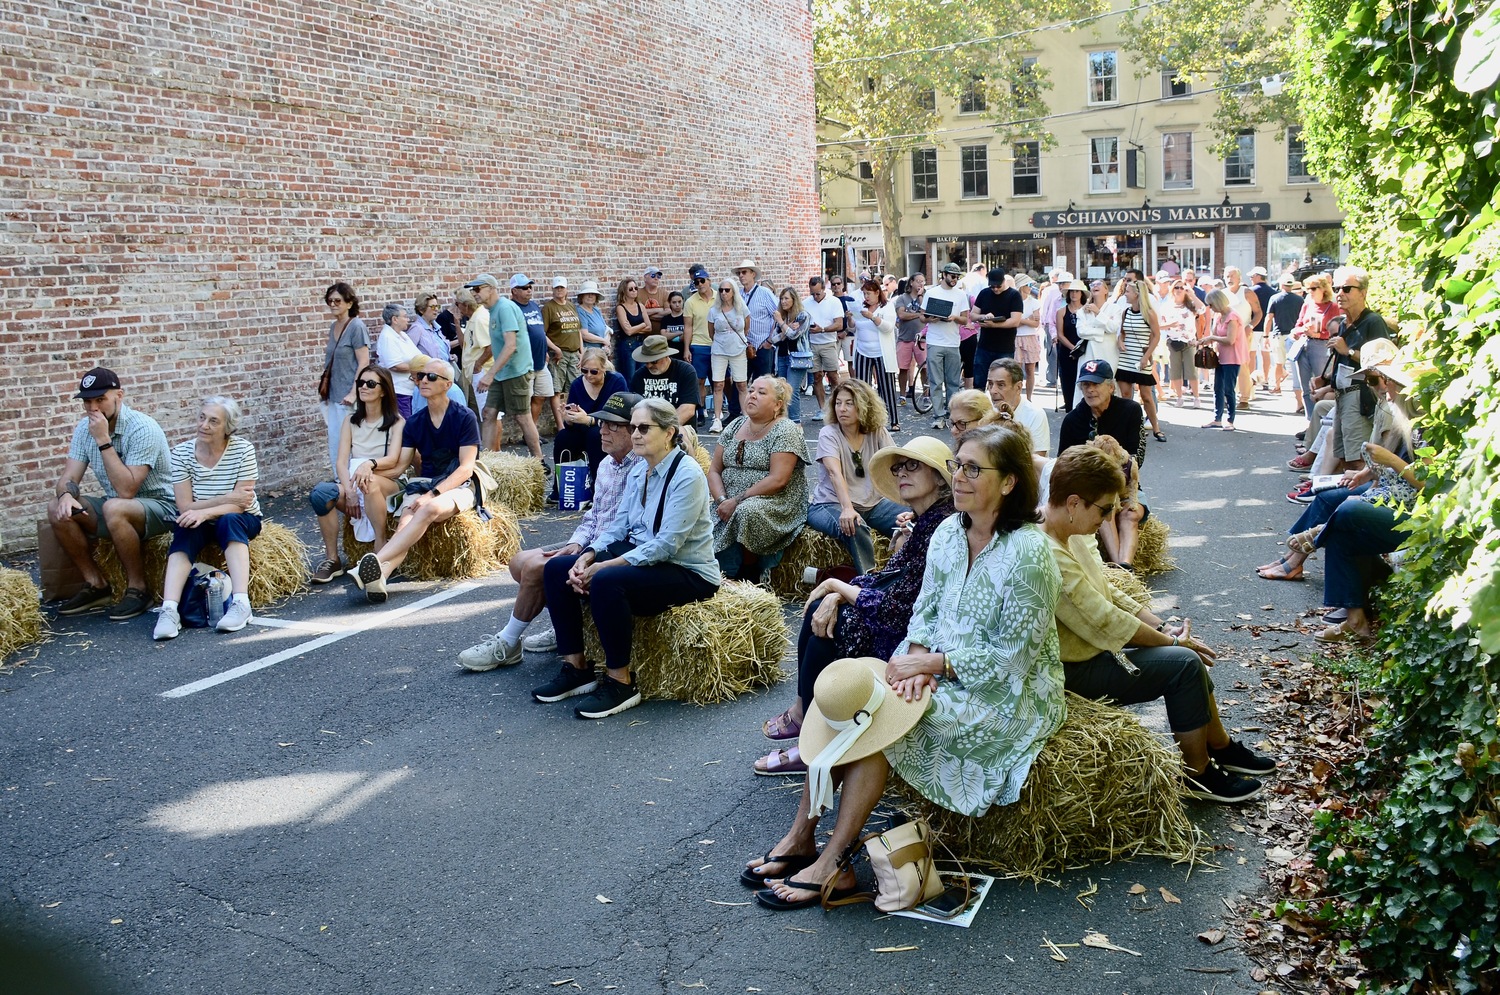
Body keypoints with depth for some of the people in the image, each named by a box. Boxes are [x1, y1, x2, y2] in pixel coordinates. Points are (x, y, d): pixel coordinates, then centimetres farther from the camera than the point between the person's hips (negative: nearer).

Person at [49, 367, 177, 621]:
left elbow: (126, 490, -29)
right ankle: (96, 585, -1)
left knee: (114, 508, -36)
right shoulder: (84, 428, 1)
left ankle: (138, 589, -18)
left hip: (160, 505, -7)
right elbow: (68, 478, -2)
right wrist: (65, 494, -27)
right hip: (118, 508, 7)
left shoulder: (142, 429, -22)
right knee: (57, 508, -12)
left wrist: (103, 440, -29)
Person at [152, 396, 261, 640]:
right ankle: (169, 610, -43)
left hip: (240, 522, -1)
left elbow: (241, 504, -19)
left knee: (229, 520, -33)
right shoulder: (181, 453, -9)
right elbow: (185, 507, -13)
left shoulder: (242, 449, -13)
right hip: (200, 523, 1)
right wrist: (226, 499, -23)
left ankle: (241, 603, -44)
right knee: (185, 528, -30)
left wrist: (205, 512, -34)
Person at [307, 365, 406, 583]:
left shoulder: (396, 421, 5)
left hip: (387, 485, -3)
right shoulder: (351, 421, 15)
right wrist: (349, 491, -16)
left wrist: (370, 464, -32)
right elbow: (342, 461, 3)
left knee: (369, 482, -40)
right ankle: (332, 559, -21)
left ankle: (381, 548, -30)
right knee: (320, 492, -29)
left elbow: (392, 459, -9)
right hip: (353, 483, 3)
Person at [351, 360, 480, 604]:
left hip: (459, 486, -4)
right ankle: (378, 576, -56)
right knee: (405, 521, -29)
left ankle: (376, 562, -53)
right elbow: (399, 467, 10)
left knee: (431, 509, -37)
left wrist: (432, 494, -20)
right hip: (424, 483, 4)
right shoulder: (414, 424, 14)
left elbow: (466, 468, -9)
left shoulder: (464, 418, -1)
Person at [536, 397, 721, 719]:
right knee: (556, 569, -3)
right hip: (639, 556, 9)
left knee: (606, 582, -34)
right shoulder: (637, 470, 8)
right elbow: (619, 524, 8)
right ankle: (575, 667, 2)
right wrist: (588, 557, -12)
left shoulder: (687, 475, -18)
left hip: (687, 572, -9)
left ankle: (620, 683, -18)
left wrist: (604, 567, -25)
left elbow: (666, 544, -24)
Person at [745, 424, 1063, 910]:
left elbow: (1009, 659, -19)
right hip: (939, 670, 7)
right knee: (840, 687, -14)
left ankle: (832, 865, -14)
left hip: (1008, 694, -7)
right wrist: (915, 658, -12)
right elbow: (925, 612, 8)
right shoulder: (949, 532, 3)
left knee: (876, 720, -25)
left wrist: (931, 662, -18)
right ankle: (801, 838, -9)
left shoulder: (1028, 551, -20)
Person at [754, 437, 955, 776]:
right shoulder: (919, 521, 6)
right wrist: (838, 594, -9)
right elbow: (887, 577, 9)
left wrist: (837, 586, -9)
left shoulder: (941, 527, -23)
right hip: (906, 621, 9)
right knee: (820, 611, -1)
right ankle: (803, 711, 8)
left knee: (825, 620, -10)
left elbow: (895, 605, -24)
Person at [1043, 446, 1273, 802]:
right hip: (1075, 670, -10)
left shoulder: (1070, 532, 1)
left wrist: (1163, 626, -2)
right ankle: (1198, 774, 6)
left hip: (1092, 643, 10)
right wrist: (1172, 640, -11)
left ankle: (1220, 745, 27)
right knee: (1184, 663, -11)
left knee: (1187, 648, 11)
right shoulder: (1049, 557, -31)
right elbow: (1106, 623, -24)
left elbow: (1108, 596, 9)